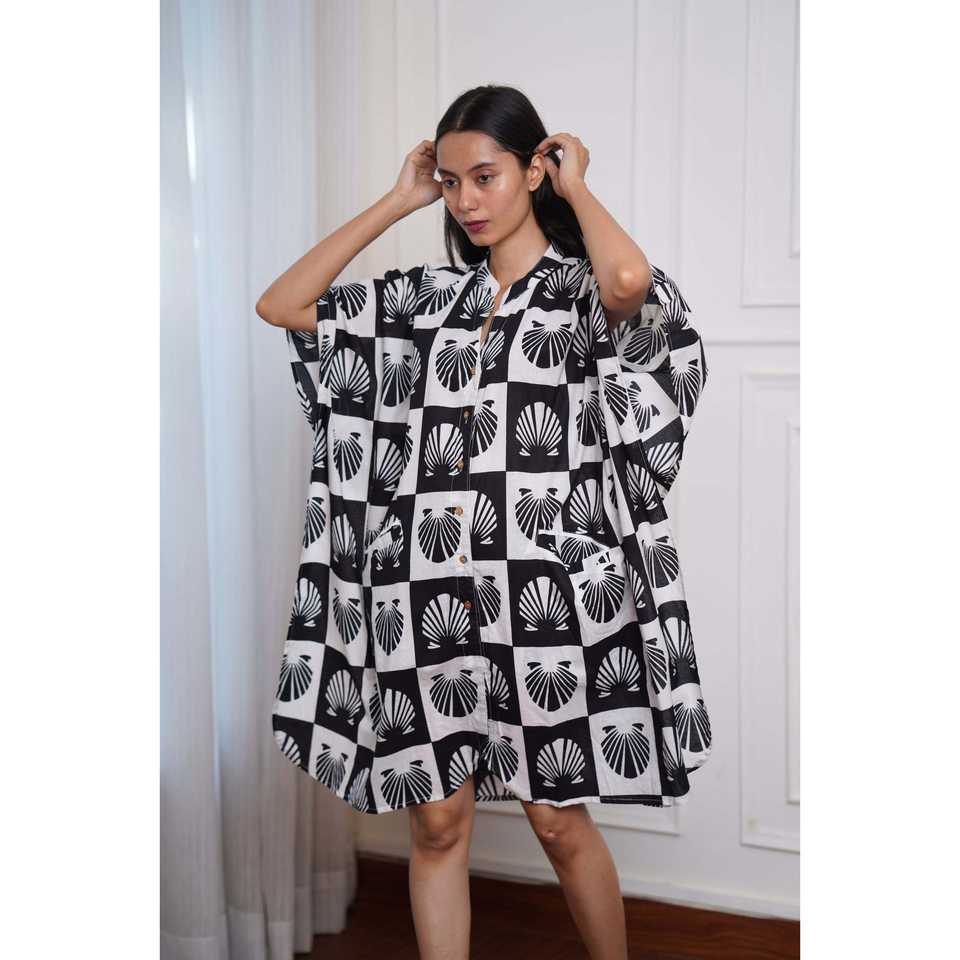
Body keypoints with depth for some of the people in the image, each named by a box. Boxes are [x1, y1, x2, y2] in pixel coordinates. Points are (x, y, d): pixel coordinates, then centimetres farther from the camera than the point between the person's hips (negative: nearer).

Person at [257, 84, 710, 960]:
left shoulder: (582, 292, -1)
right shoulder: (427, 298, 11)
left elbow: (631, 279, -26)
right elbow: (281, 305, 8)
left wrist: (576, 187, -6)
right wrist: (397, 202, 8)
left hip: (544, 598, -4)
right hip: (429, 601, 4)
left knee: (559, 822, 9)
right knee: (436, 823, 9)